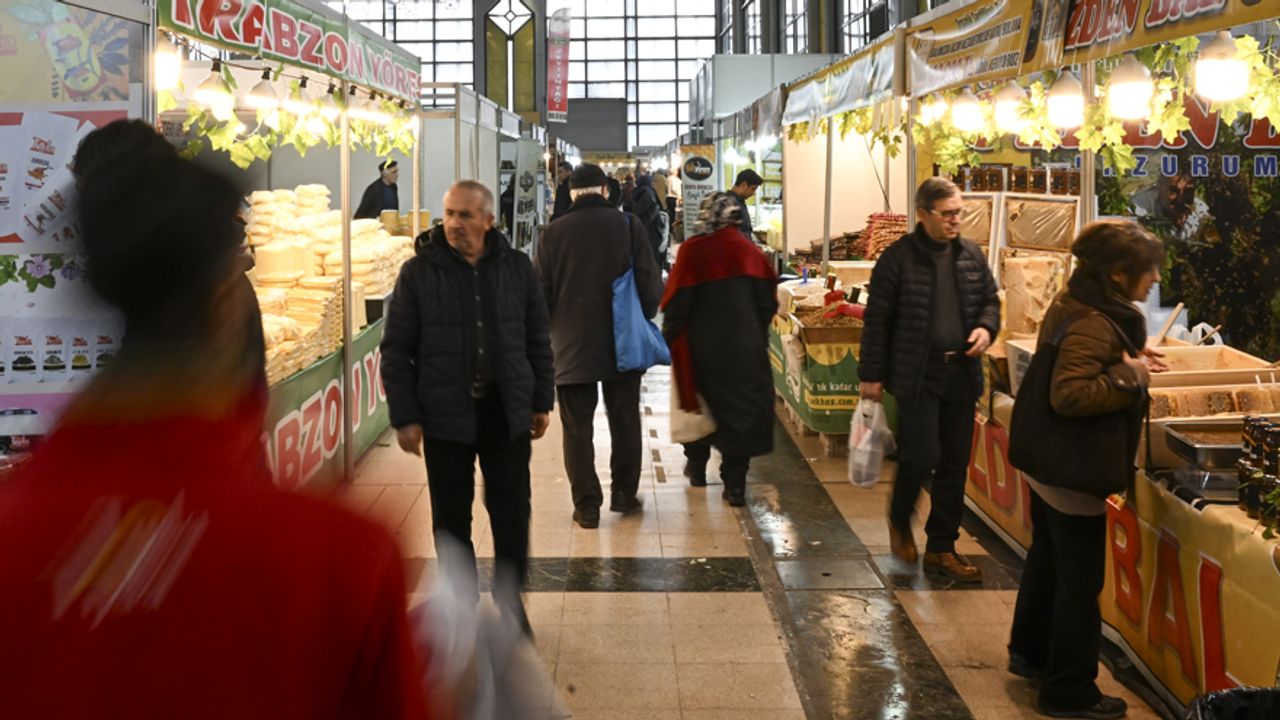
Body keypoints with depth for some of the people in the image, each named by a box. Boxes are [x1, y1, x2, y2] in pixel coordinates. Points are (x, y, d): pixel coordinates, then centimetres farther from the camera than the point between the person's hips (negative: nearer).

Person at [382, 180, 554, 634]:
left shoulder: (516, 267, 2)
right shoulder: (419, 271, -4)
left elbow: (537, 339, 10)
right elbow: (396, 350, -2)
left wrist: (541, 401, 8)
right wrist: (404, 417, -7)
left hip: (506, 412, 2)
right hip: (445, 414, -1)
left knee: (512, 513, 8)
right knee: (451, 517, 9)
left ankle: (510, 598, 26)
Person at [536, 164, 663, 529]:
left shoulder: (554, 232, -4)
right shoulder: (628, 225, -4)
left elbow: (542, 292, 0)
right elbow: (651, 284, -4)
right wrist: (641, 318, 13)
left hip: (572, 346, -1)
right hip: (623, 344, 1)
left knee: (578, 427, 5)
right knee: (625, 421, 15)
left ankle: (586, 505, 6)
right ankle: (624, 493, 22)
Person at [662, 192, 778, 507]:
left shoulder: (692, 251, -12)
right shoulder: (750, 251, -2)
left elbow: (676, 304, -11)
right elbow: (768, 304, 4)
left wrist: (670, 339, 3)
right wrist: (758, 336, 18)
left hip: (701, 346, -1)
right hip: (745, 348, 1)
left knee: (700, 404, 18)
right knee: (741, 409, 6)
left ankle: (697, 467, 33)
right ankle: (735, 485, 4)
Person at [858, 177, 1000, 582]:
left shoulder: (972, 256, 8)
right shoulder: (898, 257, -7)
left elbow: (991, 300, 18)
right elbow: (878, 319, -5)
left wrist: (986, 328, -5)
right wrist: (871, 375, -6)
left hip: (961, 374, 5)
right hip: (916, 375, -5)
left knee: (954, 466, 9)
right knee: (921, 457, -9)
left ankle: (941, 548, 21)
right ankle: (900, 520, 23)